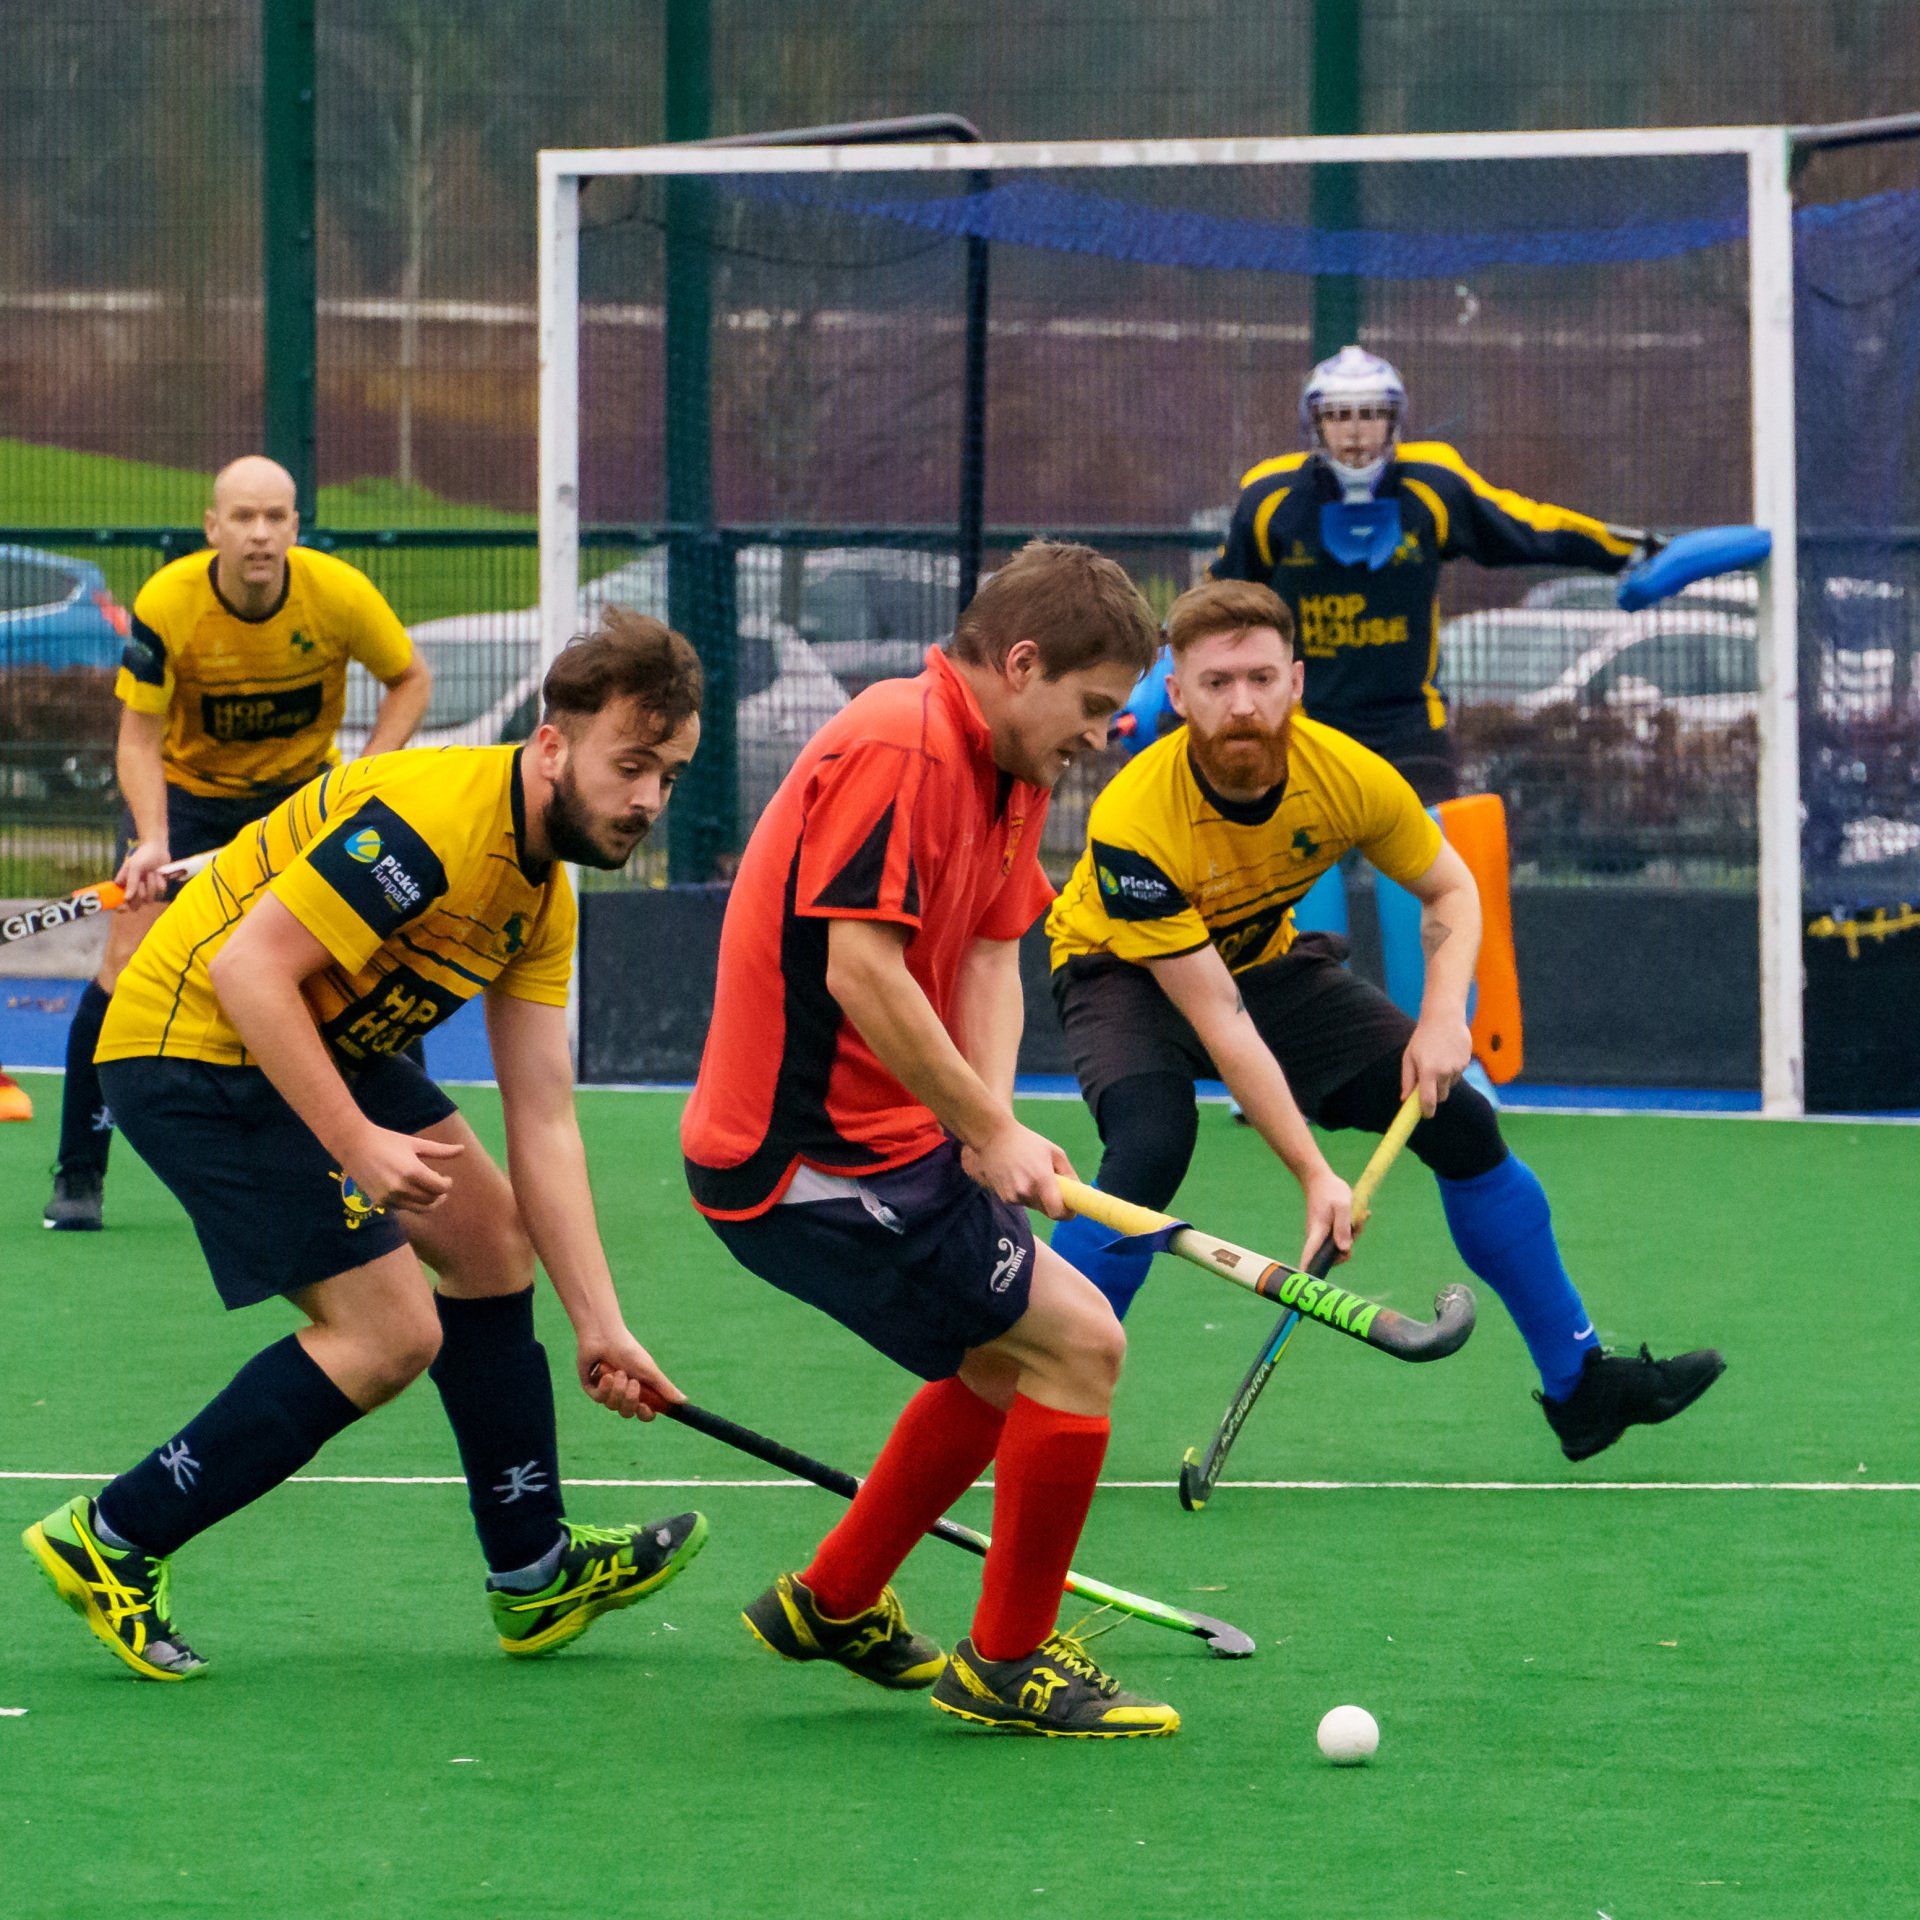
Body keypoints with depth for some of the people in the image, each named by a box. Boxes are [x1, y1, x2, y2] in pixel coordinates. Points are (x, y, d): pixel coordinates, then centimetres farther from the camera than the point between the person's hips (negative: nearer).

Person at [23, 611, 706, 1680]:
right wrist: (356, 1142, -31)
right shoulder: (433, 819, -25)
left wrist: (599, 1323, 2)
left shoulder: (543, 898, 6)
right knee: (390, 1333, -11)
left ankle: (534, 1574, 29)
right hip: (192, 1043, -10)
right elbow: (247, 966, -28)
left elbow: (544, 1124, 7)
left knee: (490, 1233, 17)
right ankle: (112, 1543, -2)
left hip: (322, 1043, 10)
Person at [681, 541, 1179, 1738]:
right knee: (1079, 1343, -10)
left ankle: (834, 1605, 35)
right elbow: (860, 969, -26)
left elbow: (991, 958, 9)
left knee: (1008, 1358, 23)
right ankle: (1007, 1664, 1)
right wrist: (985, 1130, -19)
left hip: (889, 1143, 11)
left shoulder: (1012, 775, 11)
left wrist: (994, 1121, -9)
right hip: (814, 1163, -11)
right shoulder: (897, 750, -21)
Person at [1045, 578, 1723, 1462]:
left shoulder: (1346, 775, -23)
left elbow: (1449, 889, -3)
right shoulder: (1133, 825, -36)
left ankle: (1578, 1384, 13)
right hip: (1129, 974, -5)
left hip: (1267, 960, 5)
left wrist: (1442, 1017, -21)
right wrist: (1312, 1173, -35)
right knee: (1150, 1148, -34)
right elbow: (1216, 1018, -34)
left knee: (1460, 1121, -3)